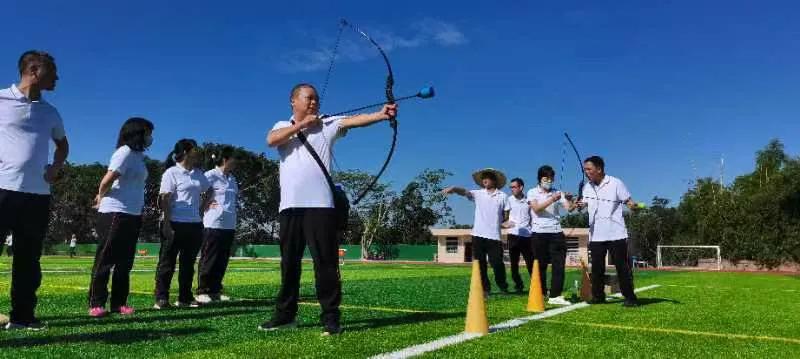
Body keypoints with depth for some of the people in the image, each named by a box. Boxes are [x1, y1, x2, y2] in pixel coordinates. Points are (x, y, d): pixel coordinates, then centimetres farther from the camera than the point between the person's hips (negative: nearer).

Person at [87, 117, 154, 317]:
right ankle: (96, 304, 6)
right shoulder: (125, 152, -12)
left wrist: (101, 197, 6)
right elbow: (107, 180, -18)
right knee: (105, 260, -1)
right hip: (115, 213, -9)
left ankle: (119, 303, 17)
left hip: (132, 215, 9)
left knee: (125, 262, 11)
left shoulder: (138, 156, 16)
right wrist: (101, 198, -1)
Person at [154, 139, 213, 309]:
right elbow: (165, 199, -12)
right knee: (167, 262, 1)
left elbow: (210, 190, 27)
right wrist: (166, 224, -17)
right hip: (176, 223, -7)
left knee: (188, 262, 11)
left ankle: (185, 298, 18)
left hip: (194, 224, 7)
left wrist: (202, 206, 12)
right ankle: (161, 299, 6)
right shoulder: (171, 173, -7)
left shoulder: (198, 174, 12)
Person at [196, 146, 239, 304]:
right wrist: (205, 204, -9)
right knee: (209, 259, -1)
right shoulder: (210, 176, -8)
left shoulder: (232, 179, 14)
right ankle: (202, 291, 8)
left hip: (229, 225, 7)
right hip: (214, 224, -7)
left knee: (222, 260, 11)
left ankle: (215, 291, 20)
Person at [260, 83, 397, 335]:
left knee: (325, 262, -5)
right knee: (289, 262, 12)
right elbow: (271, 140, -6)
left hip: (320, 204, -3)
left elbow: (354, 120, -10)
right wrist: (302, 124, -6)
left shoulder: (328, 124, 8)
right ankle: (285, 314, 24)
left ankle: (331, 317, 2)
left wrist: (381, 114, -26)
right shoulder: (283, 127, 16)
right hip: (290, 205, 3)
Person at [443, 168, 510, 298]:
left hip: (494, 236, -2)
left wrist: (496, 221, 2)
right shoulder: (478, 194, 7)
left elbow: (506, 215, 11)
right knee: (480, 264, 4)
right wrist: (453, 188, -29)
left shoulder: (502, 196, 5)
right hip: (478, 234, 2)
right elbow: (464, 192, -11)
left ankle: (503, 286, 21)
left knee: (497, 263, -1)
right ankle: (485, 289, 15)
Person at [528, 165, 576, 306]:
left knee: (559, 265, -2)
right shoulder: (532, 192, 3)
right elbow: (536, 209, -14)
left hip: (556, 233, 3)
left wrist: (570, 201, -28)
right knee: (541, 266, 5)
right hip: (539, 233, -2)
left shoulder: (558, 193, 9)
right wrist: (552, 200, -25)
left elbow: (569, 208, -6)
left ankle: (555, 296, 3)